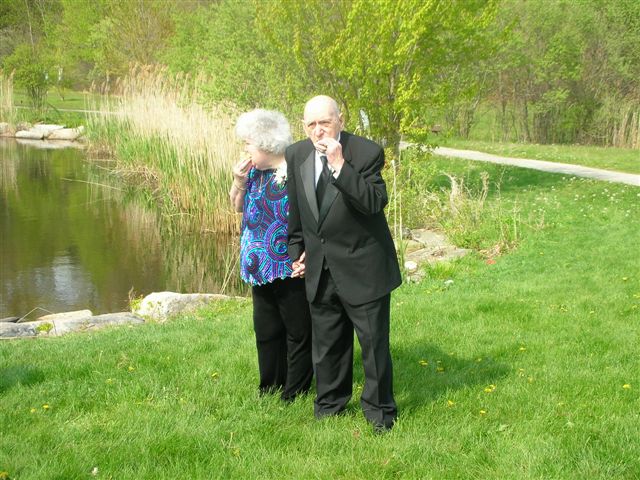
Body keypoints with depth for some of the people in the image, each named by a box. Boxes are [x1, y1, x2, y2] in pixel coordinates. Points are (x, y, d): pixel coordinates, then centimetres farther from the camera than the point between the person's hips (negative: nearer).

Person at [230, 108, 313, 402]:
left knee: (298, 331, 5)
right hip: (260, 267, 8)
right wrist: (239, 183, -1)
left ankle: (295, 393, 17)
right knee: (266, 330, 17)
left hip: (291, 268, -8)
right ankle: (269, 388, 31)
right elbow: (238, 207, 17)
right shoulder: (256, 171, 7)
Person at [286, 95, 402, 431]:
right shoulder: (296, 155, 1)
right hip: (319, 268, 5)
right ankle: (329, 405, 35)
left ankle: (379, 410, 22)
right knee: (326, 343, 17)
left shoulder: (366, 152, -15)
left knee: (373, 341, 5)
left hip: (362, 267, -5)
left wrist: (339, 165, -33)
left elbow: (374, 202, -28)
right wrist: (296, 249, 14)